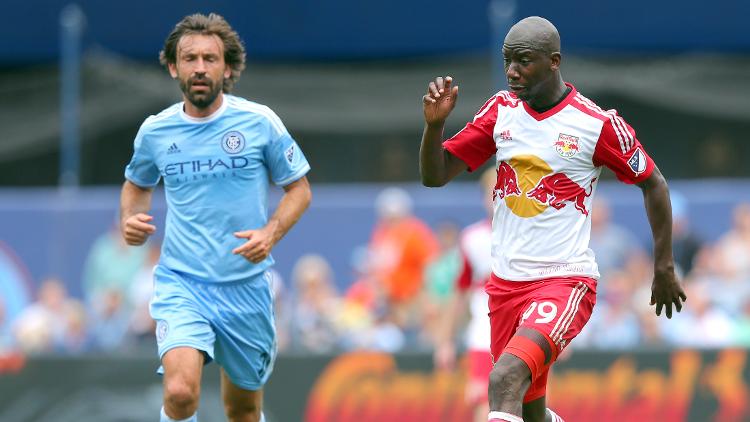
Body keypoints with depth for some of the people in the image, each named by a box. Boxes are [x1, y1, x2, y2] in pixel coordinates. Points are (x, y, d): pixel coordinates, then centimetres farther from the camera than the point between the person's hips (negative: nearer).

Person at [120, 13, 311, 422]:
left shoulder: (260, 122, -4)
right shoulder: (154, 131, 1)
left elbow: (299, 189, 5)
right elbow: (137, 184, 21)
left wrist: (270, 233, -14)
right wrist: (130, 220, -1)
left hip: (245, 285, 1)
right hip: (180, 282, -1)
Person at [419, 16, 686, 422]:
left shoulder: (598, 125, -9)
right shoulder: (501, 110, 5)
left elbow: (653, 183, 4)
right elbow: (434, 175, 6)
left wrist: (663, 266, 4)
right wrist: (434, 123, -13)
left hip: (565, 282, -6)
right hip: (505, 281, 6)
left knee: (506, 377, -30)